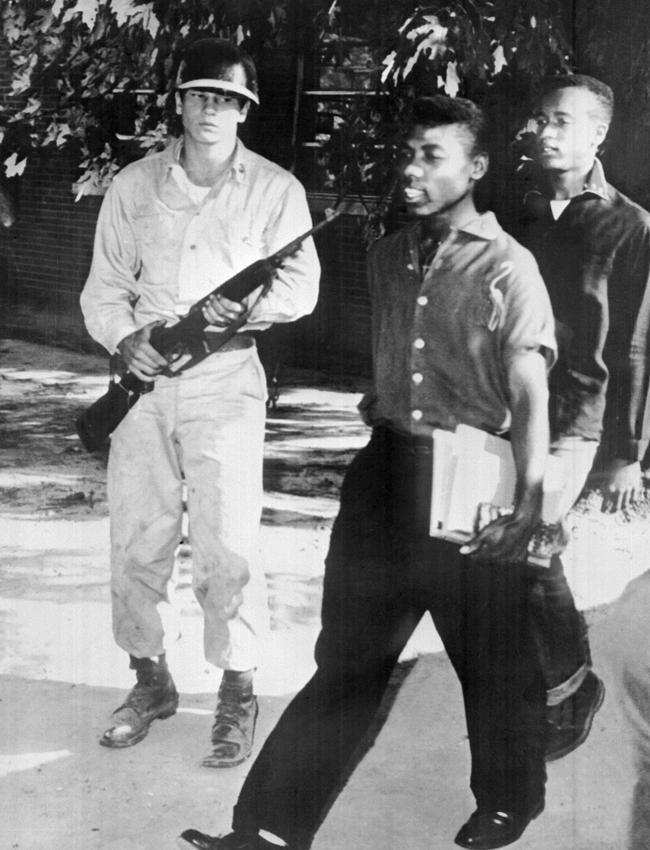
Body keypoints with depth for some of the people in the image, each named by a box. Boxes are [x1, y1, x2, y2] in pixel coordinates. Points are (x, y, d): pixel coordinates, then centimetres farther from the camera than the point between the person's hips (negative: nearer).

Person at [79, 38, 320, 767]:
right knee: (135, 538, 6)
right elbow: (104, 286, 9)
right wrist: (124, 338, -11)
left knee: (226, 543, -7)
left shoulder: (276, 190, 2)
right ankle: (150, 678, 25)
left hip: (225, 384, -3)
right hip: (144, 380, 3)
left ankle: (237, 692, 10)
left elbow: (301, 283, -5)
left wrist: (250, 305, -26)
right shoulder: (134, 185, 8)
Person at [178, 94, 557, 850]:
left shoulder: (507, 269, -9)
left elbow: (529, 394, -17)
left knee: (491, 658, 10)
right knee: (348, 654, 7)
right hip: (386, 468, 5)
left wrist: (529, 501, -26)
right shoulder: (388, 257, 10)